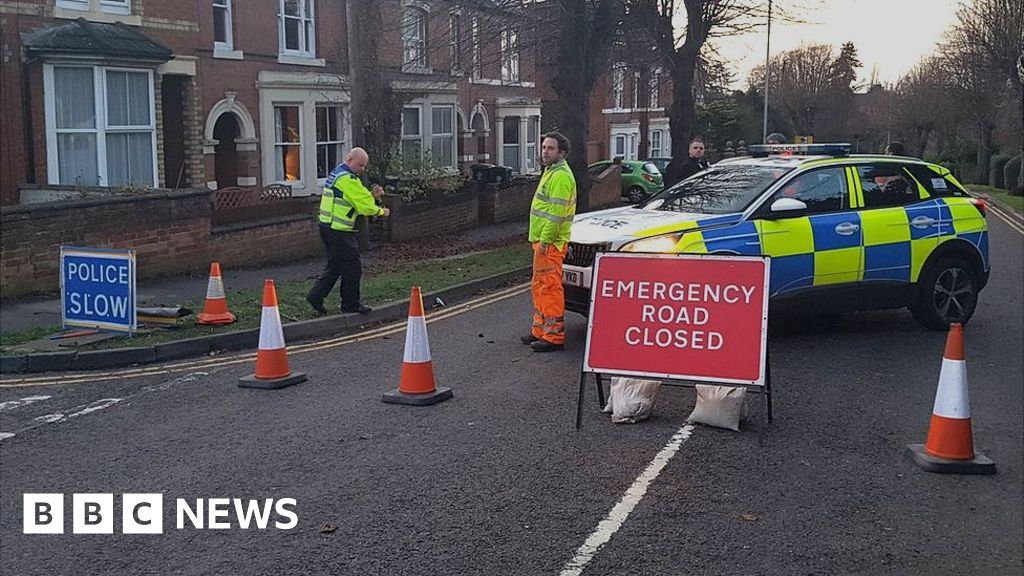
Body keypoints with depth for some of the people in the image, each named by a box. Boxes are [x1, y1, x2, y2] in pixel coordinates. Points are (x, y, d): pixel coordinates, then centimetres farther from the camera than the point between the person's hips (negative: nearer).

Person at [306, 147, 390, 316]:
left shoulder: (337, 173, 16)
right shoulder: (347, 179, -18)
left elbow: (359, 198, 14)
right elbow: (364, 205, -18)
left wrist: (372, 195, -2)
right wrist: (381, 211, -2)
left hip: (329, 227, 10)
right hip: (339, 232, -10)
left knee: (335, 265, 19)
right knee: (352, 267, 1)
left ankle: (316, 296, 18)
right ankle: (351, 303, 11)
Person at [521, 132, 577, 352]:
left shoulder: (561, 175, -15)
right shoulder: (551, 172, 19)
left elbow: (557, 212, -22)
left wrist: (545, 240, -22)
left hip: (550, 243, -11)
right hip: (543, 240, 11)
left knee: (550, 289, -9)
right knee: (539, 287, 17)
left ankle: (554, 336, -6)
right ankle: (540, 331, 26)